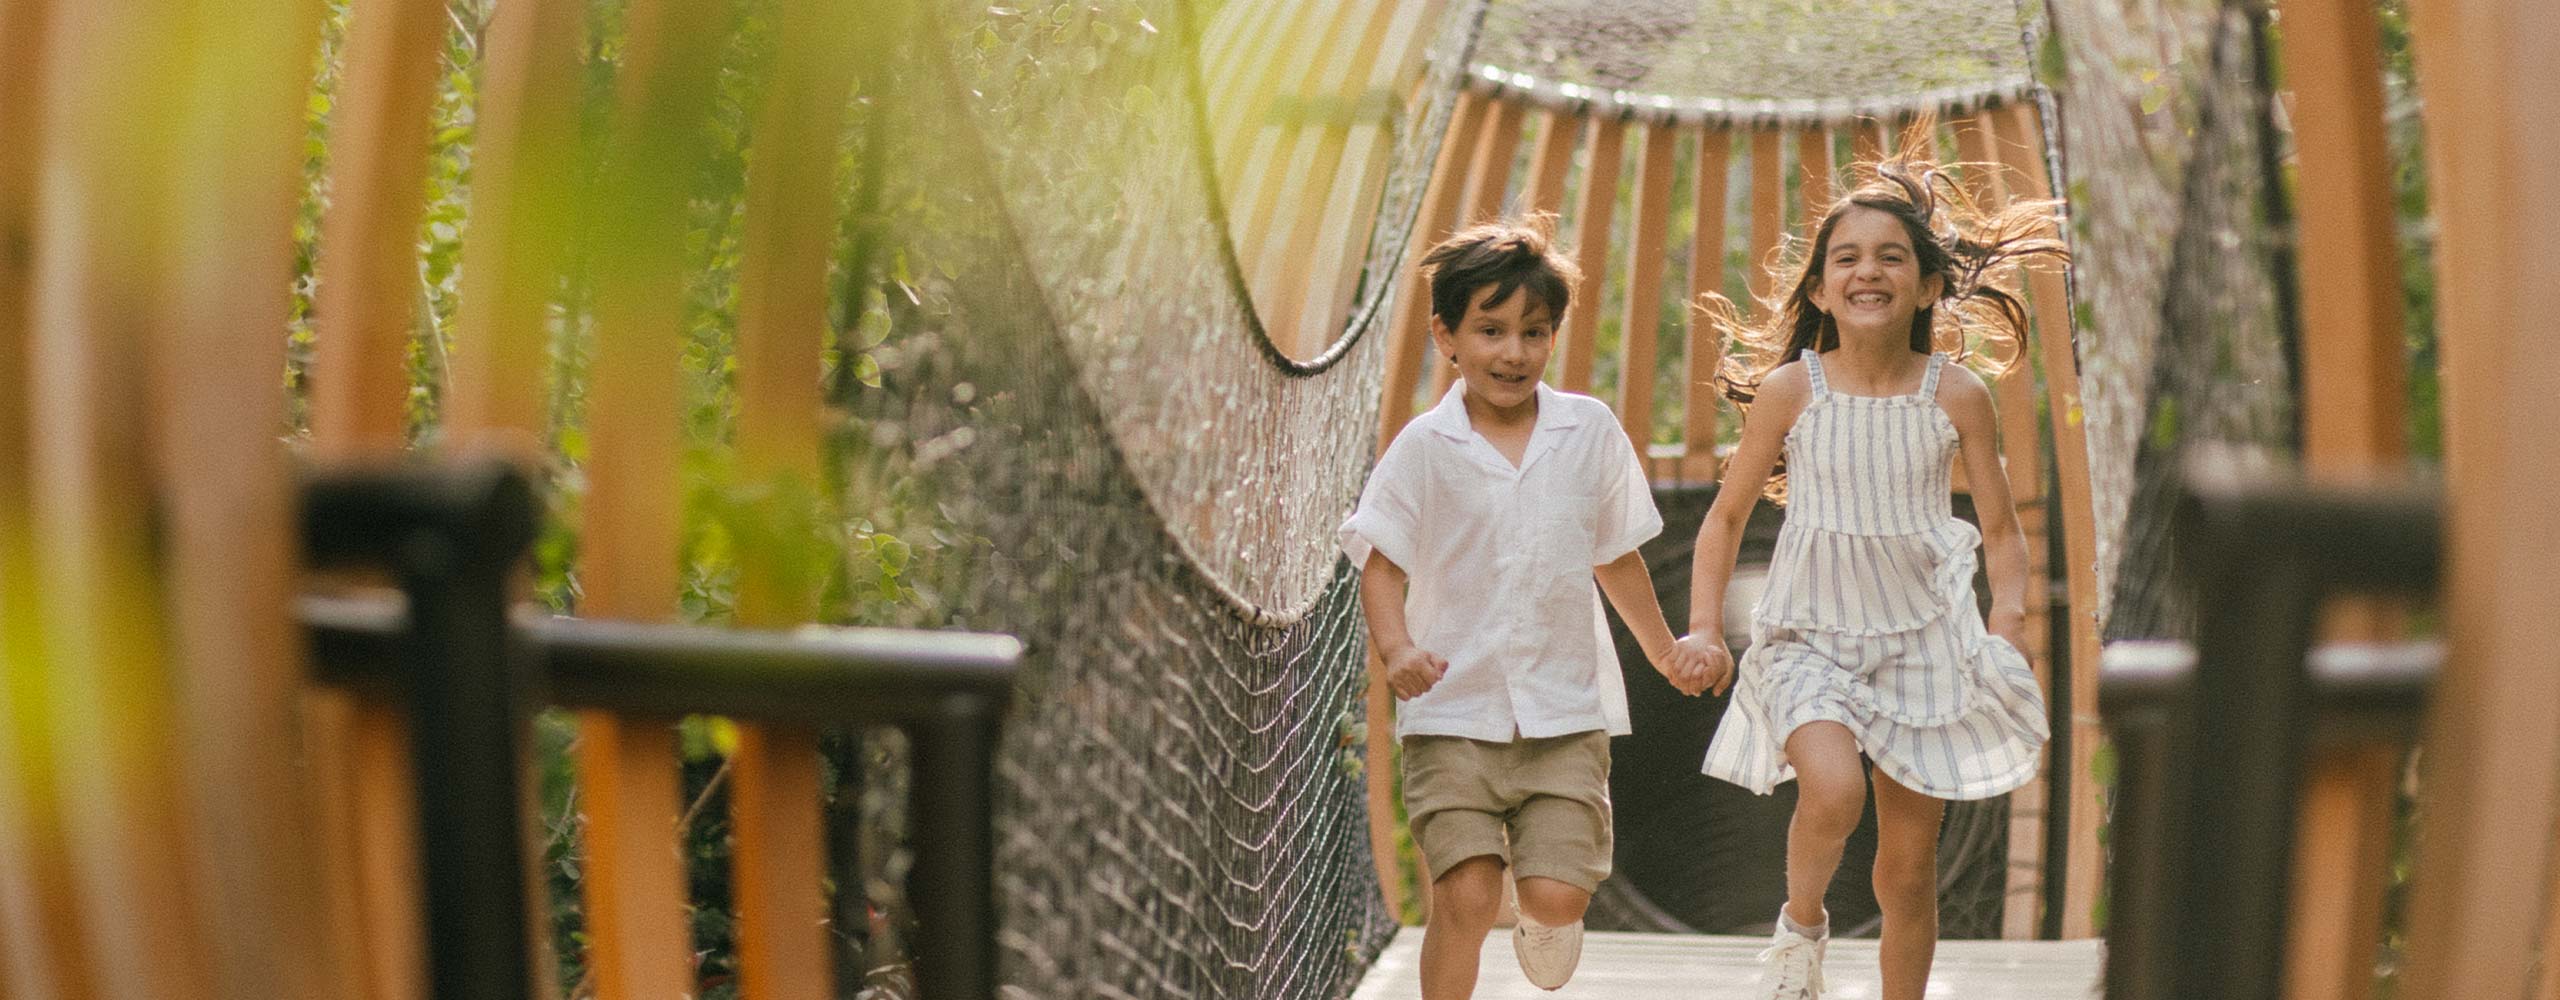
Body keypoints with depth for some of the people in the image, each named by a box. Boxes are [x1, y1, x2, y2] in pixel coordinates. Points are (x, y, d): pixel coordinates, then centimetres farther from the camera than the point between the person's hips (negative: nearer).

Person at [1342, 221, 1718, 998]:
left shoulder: (1591, 432, 2)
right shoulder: (1425, 447, -4)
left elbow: (1616, 556, 15)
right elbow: (1381, 562, -3)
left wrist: (1667, 654, 21)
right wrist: (1397, 650, -21)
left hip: (1566, 709, 1)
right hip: (1453, 711, -1)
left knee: (1556, 895, -6)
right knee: (1465, 894, -10)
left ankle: (1542, 924, 30)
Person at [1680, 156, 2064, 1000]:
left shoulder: (1956, 395, -4)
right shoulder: (1790, 390, -6)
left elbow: (2001, 530, 6)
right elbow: (1726, 516, 3)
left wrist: (2008, 618, -11)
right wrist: (1703, 628, -7)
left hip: (1923, 638, 2)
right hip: (1808, 636, -2)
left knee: (1909, 873, 7)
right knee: (1834, 789, -29)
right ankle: (1800, 925, 3)